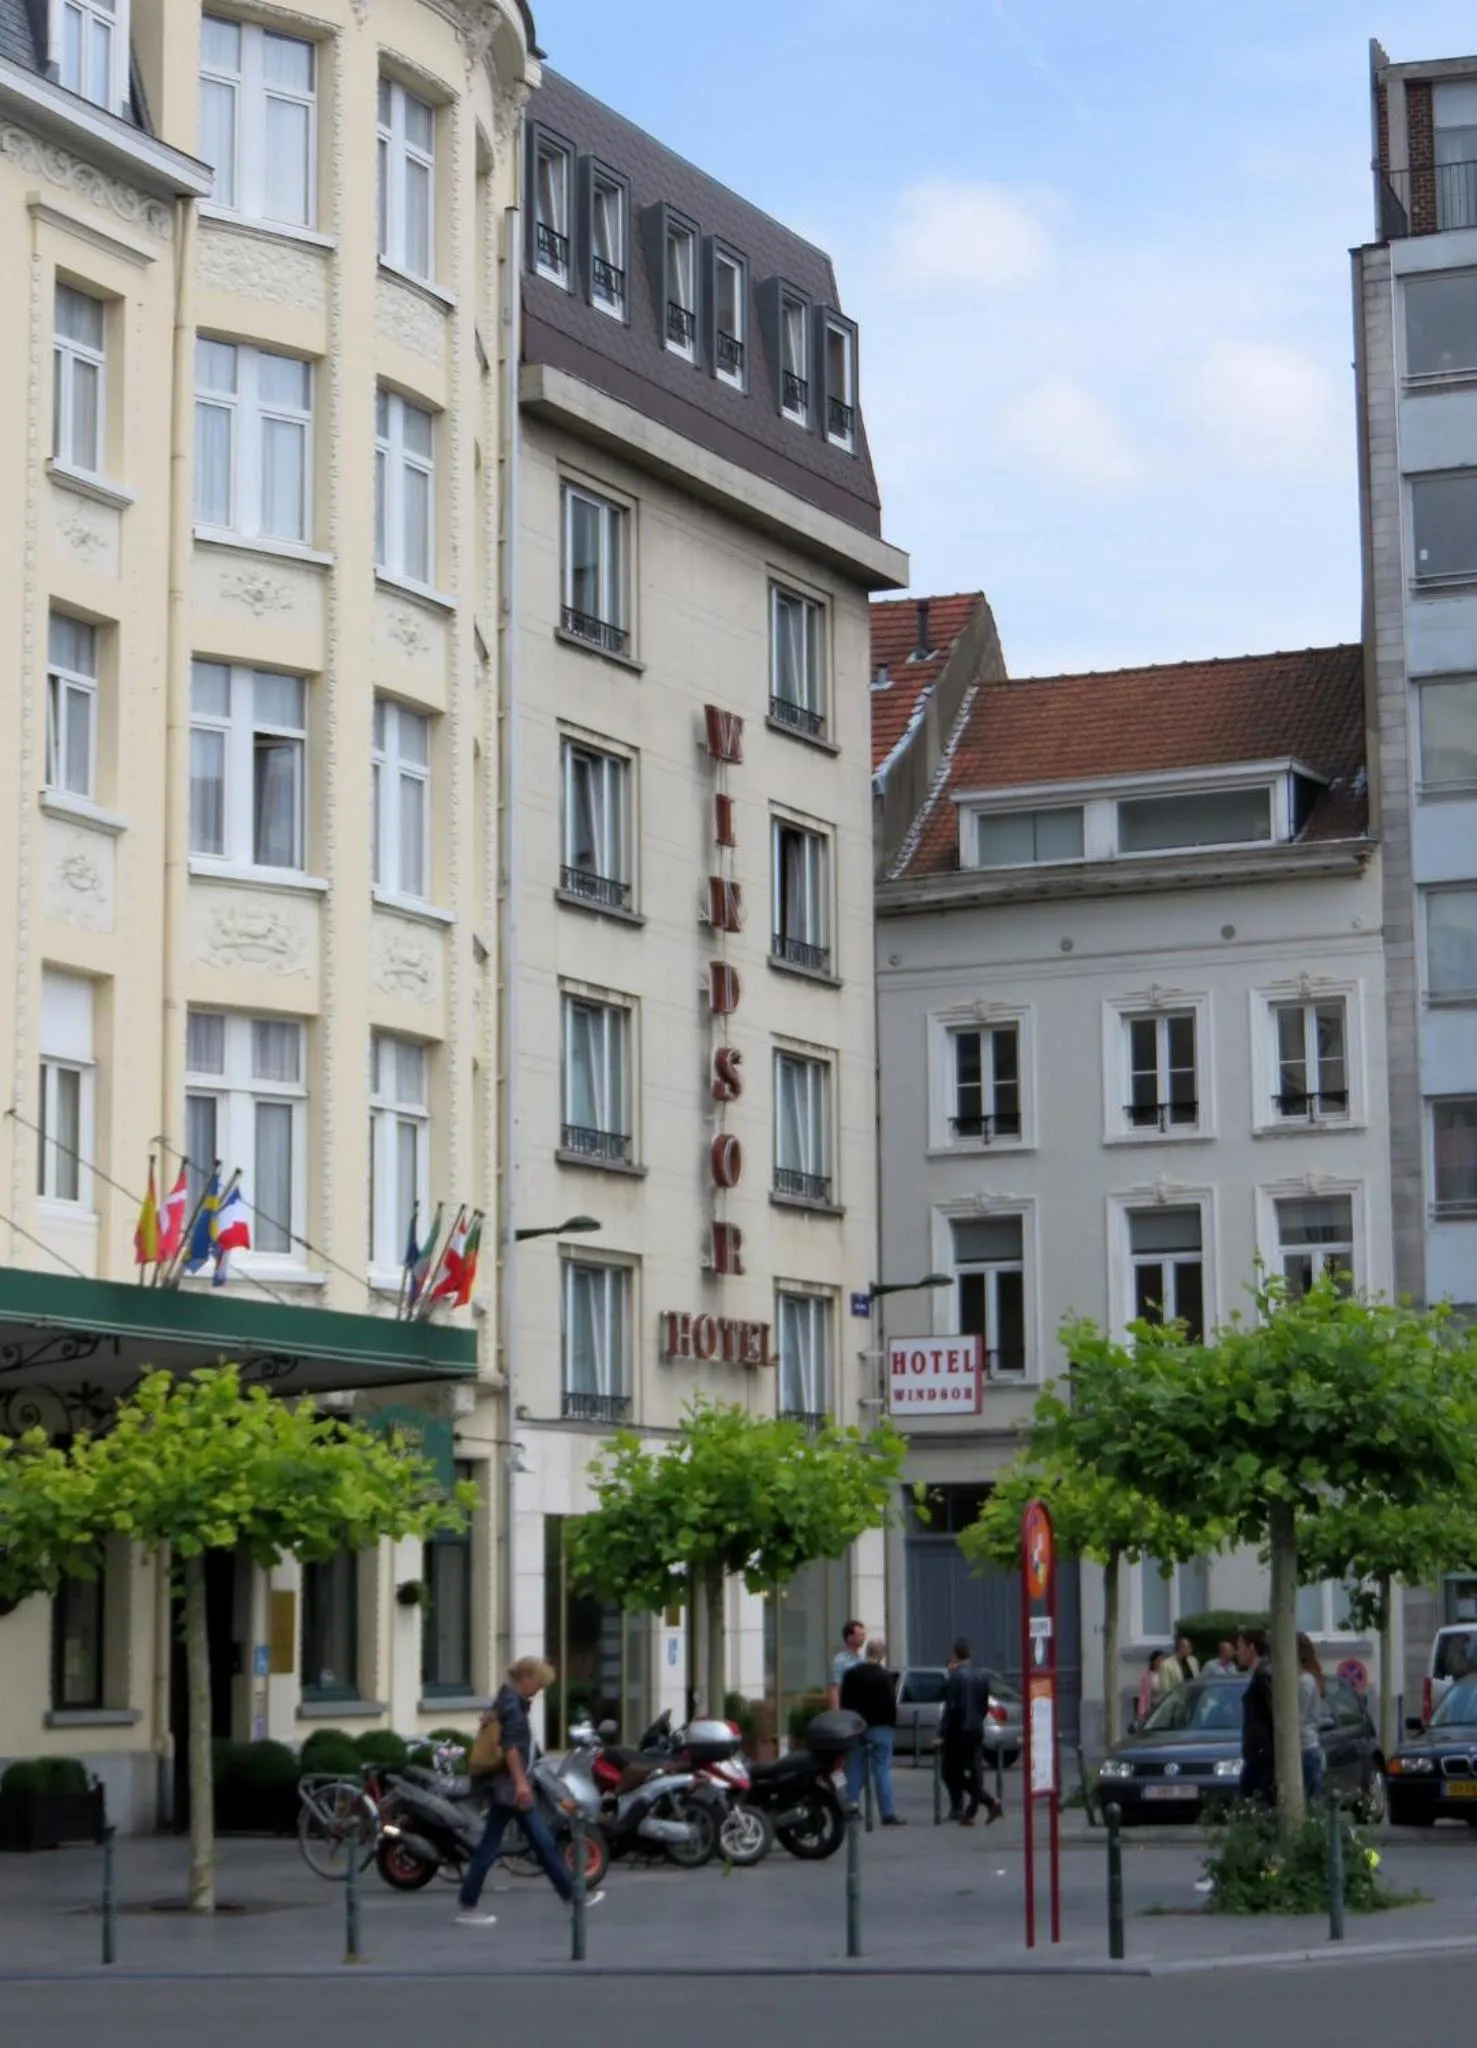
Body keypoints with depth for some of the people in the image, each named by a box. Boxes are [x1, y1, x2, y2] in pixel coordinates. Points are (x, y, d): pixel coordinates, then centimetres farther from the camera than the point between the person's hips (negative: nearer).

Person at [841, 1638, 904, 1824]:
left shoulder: (850, 1674, 7)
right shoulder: (884, 1676, -12)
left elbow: (845, 1703, 10)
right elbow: (891, 1704, -13)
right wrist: (892, 1725, -2)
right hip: (879, 1727, -5)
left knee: (854, 1770, 8)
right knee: (882, 1771, -4)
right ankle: (888, 1813, -5)